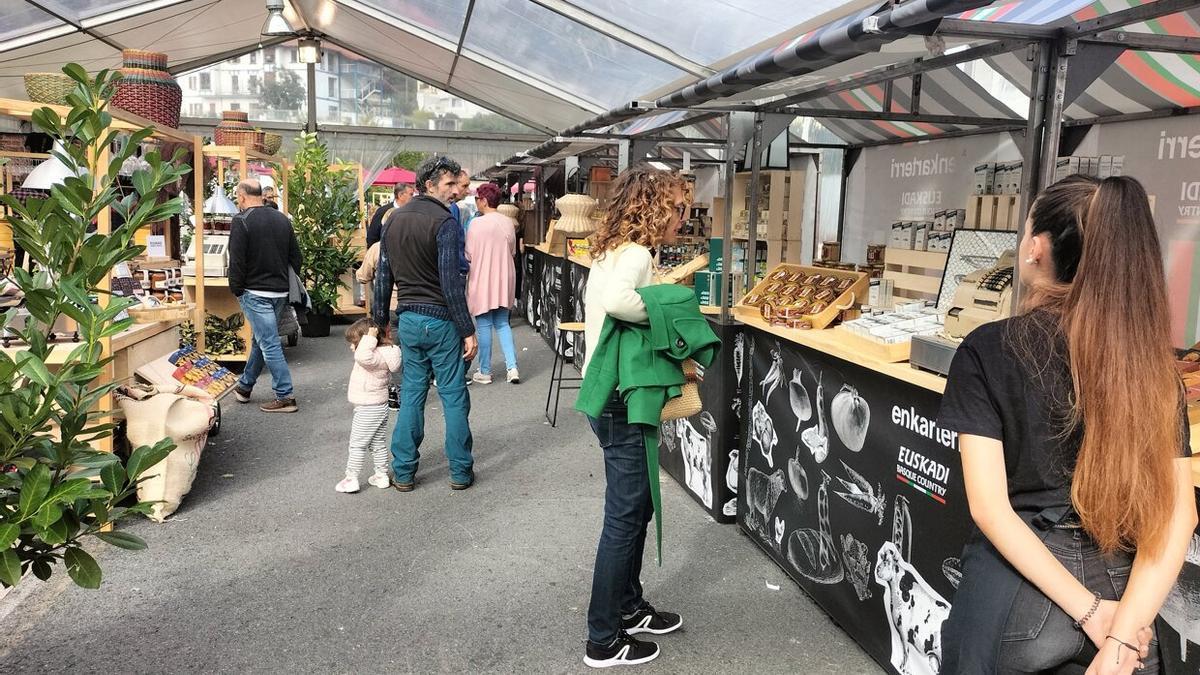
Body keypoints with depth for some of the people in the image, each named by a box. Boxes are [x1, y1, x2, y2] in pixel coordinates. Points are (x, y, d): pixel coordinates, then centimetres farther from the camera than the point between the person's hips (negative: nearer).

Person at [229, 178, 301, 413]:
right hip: (281, 292, 7)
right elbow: (295, 257, 12)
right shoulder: (282, 219, 9)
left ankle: (285, 396, -4)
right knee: (261, 339, 19)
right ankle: (245, 386, 33)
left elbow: (236, 261, -13)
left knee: (269, 344, -5)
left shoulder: (241, 221, -11)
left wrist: (236, 290, -1)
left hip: (255, 292, -7)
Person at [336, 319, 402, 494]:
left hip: (368, 410, -10)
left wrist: (370, 337, -38)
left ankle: (351, 479, 7)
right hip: (380, 406, 10)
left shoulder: (374, 357, -25)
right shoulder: (382, 355, 5)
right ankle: (381, 476, 24)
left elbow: (362, 356, -47)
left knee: (357, 444, 1)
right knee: (379, 444, 17)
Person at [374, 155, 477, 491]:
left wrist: (379, 321, 18)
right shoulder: (445, 222, -14)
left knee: (411, 394, 13)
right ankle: (460, 472, 13)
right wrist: (468, 331, -15)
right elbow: (451, 282, -19)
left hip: (407, 319, 6)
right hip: (441, 320, -6)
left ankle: (403, 472, 18)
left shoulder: (394, 218, 9)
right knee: (454, 397, 4)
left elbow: (383, 275, 12)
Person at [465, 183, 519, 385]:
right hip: (504, 280, 5)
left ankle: (485, 372, 12)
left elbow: (468, 255, -11)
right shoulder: (508, 222, 1)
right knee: (502, 324, 14)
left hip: (482, 279, -5)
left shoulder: (477, 223, -15)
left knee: (484, 326, 5)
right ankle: (512, 368, 5)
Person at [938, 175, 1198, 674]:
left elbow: (989, 505, -18)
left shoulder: (989, 349, -14)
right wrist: (1123, 634, -13)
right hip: (1124, 589, 4)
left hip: (1022, 583, -3)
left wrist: (1089, 611, -14)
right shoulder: (1151, 358, -1)